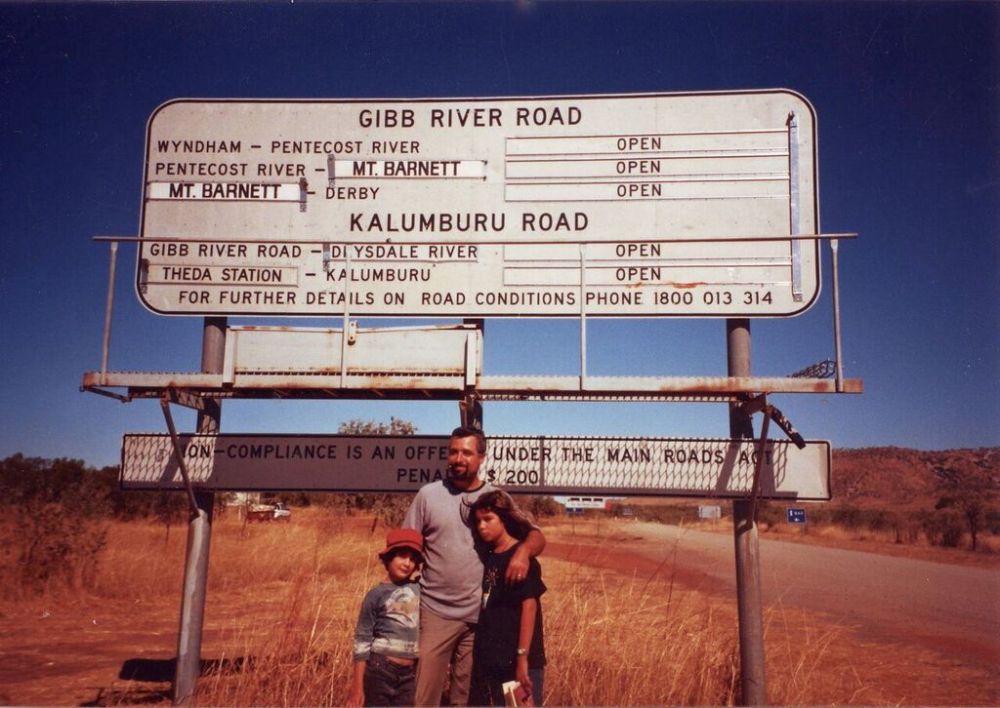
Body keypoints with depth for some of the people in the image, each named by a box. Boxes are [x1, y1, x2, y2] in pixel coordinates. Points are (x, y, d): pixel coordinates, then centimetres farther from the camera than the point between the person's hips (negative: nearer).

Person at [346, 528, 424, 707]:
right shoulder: (377, 594, -5)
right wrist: (357, 685, -7)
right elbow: (362, 641, -5)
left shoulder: (419, 590, 5)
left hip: (410, 673, 4)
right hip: (381, 669, -4)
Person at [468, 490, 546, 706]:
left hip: (517, 659, -6)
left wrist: (523, 658, -19)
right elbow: (484, 608, 10)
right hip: (488, 658, 7)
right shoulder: (486, 555, 8)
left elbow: (529, 607, -15)